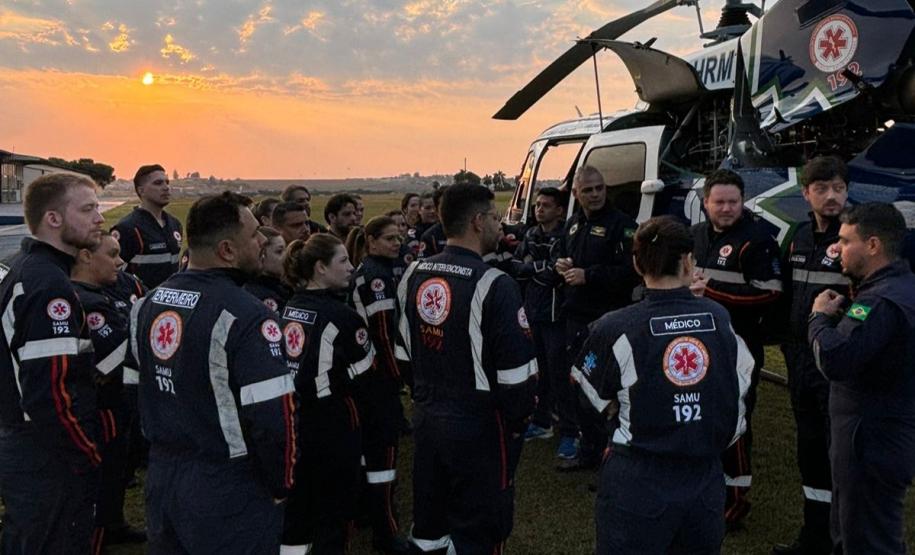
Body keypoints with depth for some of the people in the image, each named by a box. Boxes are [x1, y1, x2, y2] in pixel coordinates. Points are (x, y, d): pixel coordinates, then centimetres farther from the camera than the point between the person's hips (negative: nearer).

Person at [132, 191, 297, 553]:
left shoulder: (146, 304, 2)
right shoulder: (246, 317, -23)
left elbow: (143, 389, 12)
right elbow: (273, 419, -24)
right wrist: (280, 487, -9)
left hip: (161, 478, 7)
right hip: (227, 495, -7)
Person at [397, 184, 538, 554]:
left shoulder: (413, 275, 2)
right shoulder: (493, 284, -19)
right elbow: (515, 368, -18)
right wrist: (518, 421, -2)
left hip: (425, 418, 7)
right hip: (479, 426, -6)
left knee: (429, 523, 21)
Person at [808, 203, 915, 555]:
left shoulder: (883, 301, -26)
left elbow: (834, 361, -32)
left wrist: (821, 317, -16)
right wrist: (839, 316, 0)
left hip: (872, 443, -10)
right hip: (884, 435, 10)